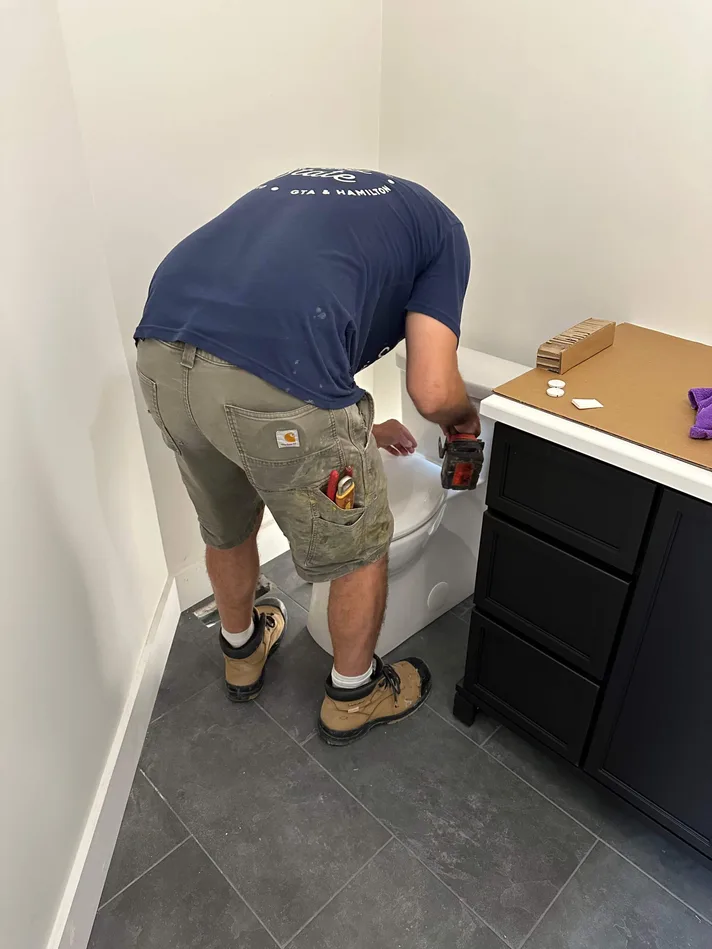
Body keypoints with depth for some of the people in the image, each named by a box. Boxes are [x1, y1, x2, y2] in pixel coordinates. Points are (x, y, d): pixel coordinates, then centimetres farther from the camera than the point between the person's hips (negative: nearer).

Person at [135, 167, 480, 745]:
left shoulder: (308, 186, 34)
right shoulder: (441, 226, 16)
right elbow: (434, 392, 2)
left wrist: (359, 432, 42)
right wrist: (465, 419, 27)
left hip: (161, 355, 8)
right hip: (272, 386, -7)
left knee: (227, 528, 32)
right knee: (358, 548, 20)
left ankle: (243, 652, 59)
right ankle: (353, 695, 44)